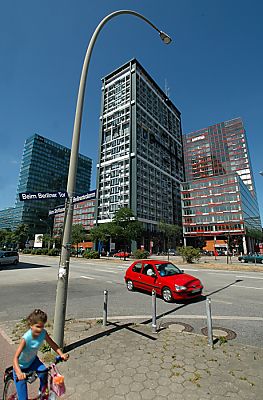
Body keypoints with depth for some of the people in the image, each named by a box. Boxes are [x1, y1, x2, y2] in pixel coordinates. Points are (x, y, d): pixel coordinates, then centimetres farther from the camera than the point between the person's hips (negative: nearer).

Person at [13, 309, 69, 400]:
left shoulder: (43, 333, -25)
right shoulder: (26, 338, -37)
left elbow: (52, 344, -16)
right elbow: (16, 357, -38)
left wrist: (61, 354, -28)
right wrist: (19, 373, -52)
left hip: (33, 360, 3)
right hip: (21, 366, -3)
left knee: (43, 371, -21)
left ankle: (42, 391, 6)